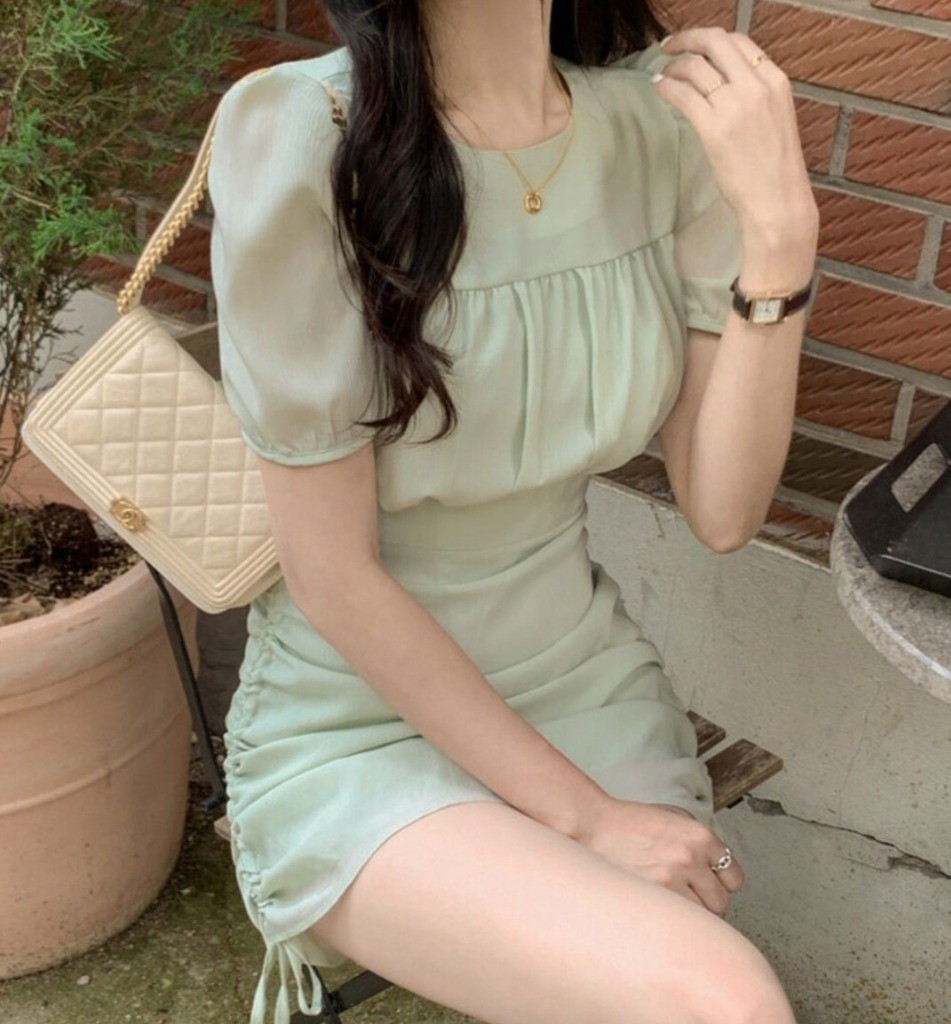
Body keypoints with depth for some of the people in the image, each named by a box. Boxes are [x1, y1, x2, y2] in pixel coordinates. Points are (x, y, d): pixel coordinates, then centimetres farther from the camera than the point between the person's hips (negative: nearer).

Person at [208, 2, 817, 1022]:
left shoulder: (675, 116, -7)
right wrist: (584, 816, -14)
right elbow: (332, 575, -16)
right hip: (360, 725, -4)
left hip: (584, 679, 4)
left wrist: (781, 230, -19)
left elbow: (721, 511, -7)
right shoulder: (300, 139, -20)